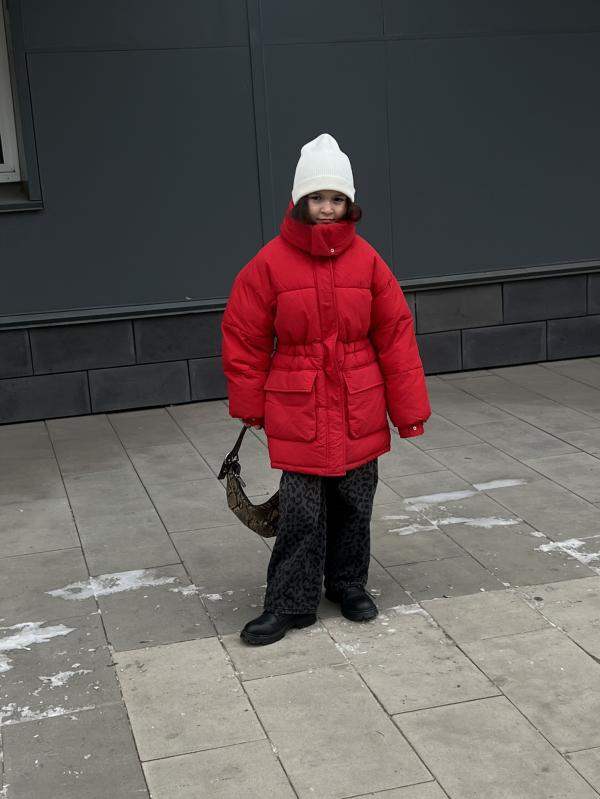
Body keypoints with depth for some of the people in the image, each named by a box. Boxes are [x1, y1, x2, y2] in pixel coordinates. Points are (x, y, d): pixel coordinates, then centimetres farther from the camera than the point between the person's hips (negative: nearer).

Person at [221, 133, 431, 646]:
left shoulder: (366, 261, -3)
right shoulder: (271, 263, -8)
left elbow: (396, 335, 0)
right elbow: (244, 338, 0)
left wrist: (409, 409, 0)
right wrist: (250, 407, 4)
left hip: (360, 411, 2)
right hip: (298, 411, -2)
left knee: (354, 505, 13)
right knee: (300, 512, 1)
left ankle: (350, 585, 33)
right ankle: (290, 604, 15)